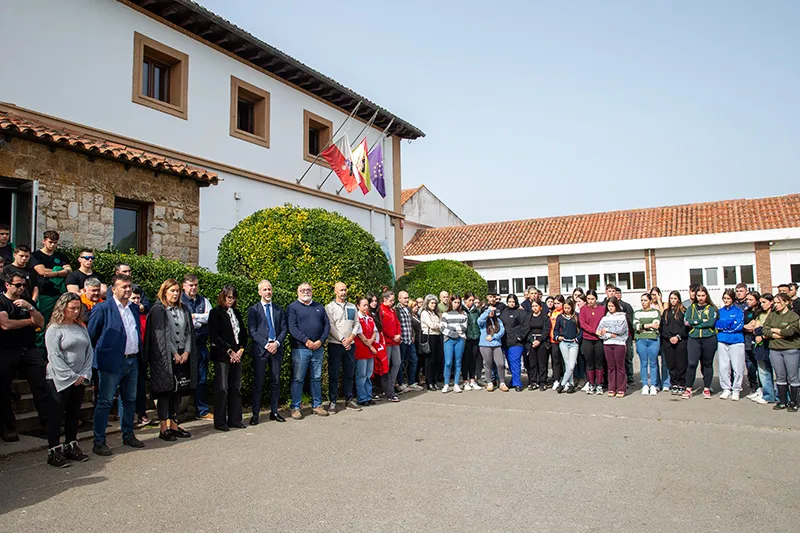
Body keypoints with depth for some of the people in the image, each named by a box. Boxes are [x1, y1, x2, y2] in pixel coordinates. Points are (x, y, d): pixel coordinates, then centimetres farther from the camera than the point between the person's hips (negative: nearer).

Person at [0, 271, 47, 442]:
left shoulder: (27, 302, 17)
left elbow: (40, 323, 8)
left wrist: (30, 308, -9)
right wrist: (29, 321, 1)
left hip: (30, 349, 3)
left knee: (41, 386, -9)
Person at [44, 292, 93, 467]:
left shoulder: (81, 328, 10)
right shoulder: (54, 329, -7)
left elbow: (89, 352, 9)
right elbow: (54, 356, -13)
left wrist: (85, 374, -2)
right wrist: (71, 377, -13)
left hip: (79, 379, 6)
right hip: (59, 379, -6)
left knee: (74, 414, 13)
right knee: (56, 415, 2)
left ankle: (71, 447, 22)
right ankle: (54, 452, 8)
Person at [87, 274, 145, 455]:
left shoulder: (134, 308, 13)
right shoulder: (102, 308, -7)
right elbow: (91, 335, -4)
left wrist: (138, 353, 13)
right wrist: (99, 355, -2)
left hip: (132, 362, 7)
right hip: (112, 363, -6)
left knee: (130, 400, 14)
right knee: (105, 402, -1)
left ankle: (128, 435, 27)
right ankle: (99, 442, 7)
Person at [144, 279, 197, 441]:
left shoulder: (184, 309, 14)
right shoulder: (158, 309, -4)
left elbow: (189, 332, 10)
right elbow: (161, 335, -10)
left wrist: (186, 352, -3)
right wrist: (174, 354, -12)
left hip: (183, 356, 6)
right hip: (165, 358, -6)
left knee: (177, 391, 9)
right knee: (165, 391, -2)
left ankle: (174, 425, 17)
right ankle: (164, 429, 4)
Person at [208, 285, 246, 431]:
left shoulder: (237, 313, 17)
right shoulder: (215, 313, -2)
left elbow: (243, 333, 18)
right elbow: (214, 336, -9)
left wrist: (240, 349, 1)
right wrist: (229, 351, -11)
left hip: (237, 355, 6)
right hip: (222, 356, -6)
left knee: (236, 388, 6)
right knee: (222, 389, -4)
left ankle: (234, 420, 14)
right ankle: (220, 422, 5)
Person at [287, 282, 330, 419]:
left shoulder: (319, 307, 14)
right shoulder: (293, 307, 0)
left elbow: (327, 325, 9)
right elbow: (292, 327, -10)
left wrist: (320, 341, -6)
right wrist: (307, 341, -16)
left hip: (318, 348, 4)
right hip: (300, 348, -4)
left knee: (317, 378, 11)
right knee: (298, 379, 0)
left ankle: (317, 405, 20)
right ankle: (295, 408, 8)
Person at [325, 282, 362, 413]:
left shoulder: (352, 307, 14)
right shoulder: (330, 307, -2)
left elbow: (357, 324, 10)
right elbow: (330, 326, -9)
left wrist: (351, 337, -6)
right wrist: (342, 340, -14)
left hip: (350, 344, 5)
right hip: (335, 345, -5)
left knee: (349, 373, 9)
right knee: (333, 374, -1)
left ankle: (349, 400, 18)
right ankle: (332, 402, 5)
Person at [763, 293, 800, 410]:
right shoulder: (772, 315, 10)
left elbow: (789, 331, -17)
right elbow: (765, 330, 0)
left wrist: (774, 330, -3)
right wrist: (782, 333, -11)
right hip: (775, 350, 4)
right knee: (780, 377, 9)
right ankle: (782, 402, 17)